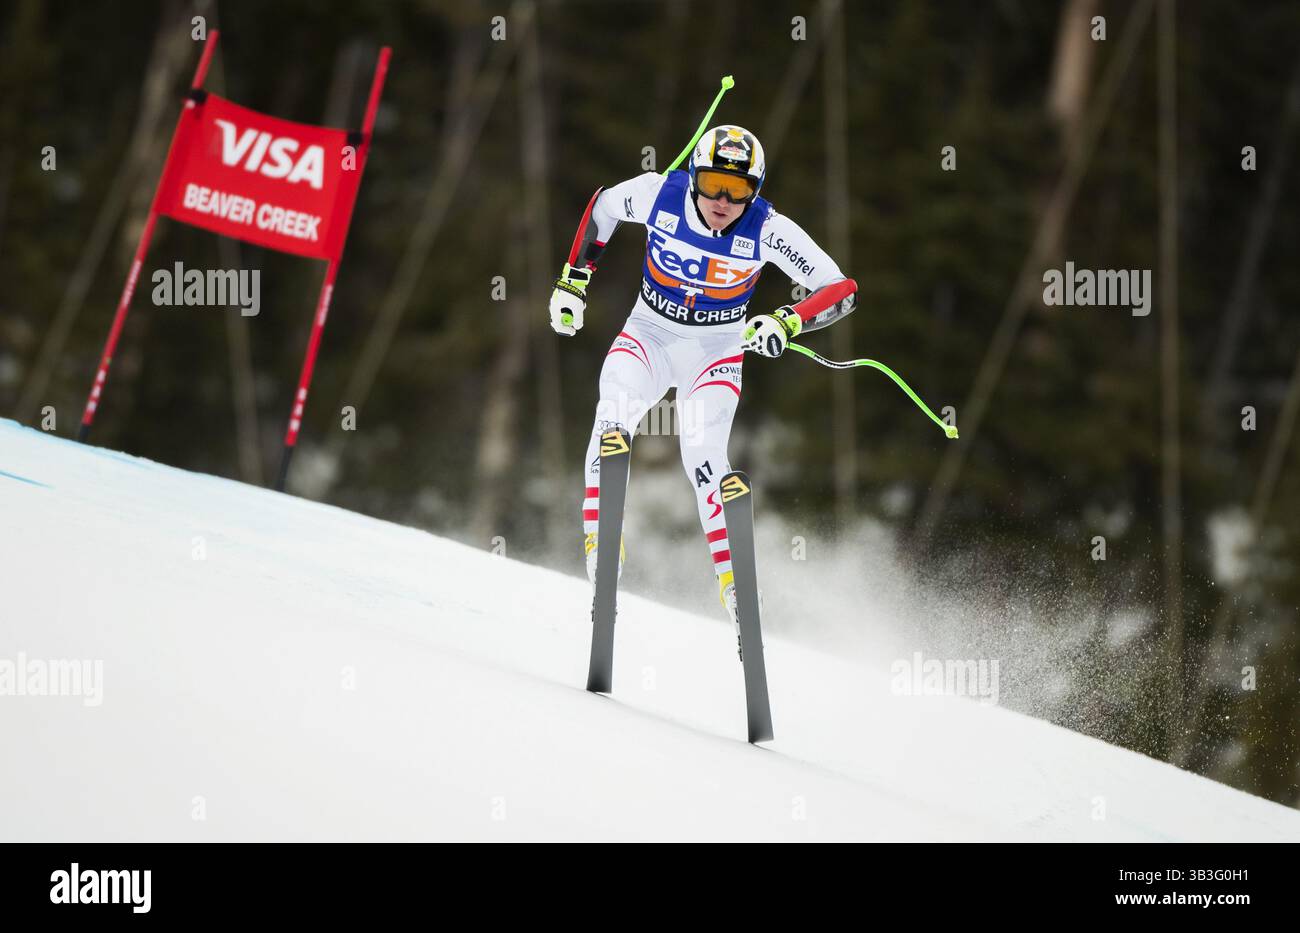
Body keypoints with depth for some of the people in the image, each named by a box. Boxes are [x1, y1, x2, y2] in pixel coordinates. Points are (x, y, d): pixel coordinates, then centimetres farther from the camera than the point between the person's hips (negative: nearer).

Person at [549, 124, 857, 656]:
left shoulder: (768, 231, -21)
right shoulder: (659, 195, -18)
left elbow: (841, 289, -18)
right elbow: (602, 206, 4)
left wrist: (786, 322, -34)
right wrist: (573, 280, 3)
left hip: (716, 351, -1)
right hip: (649, 335, 1)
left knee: (703, 455, -21)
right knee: (613, 413, -26)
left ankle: (732, 582, -15)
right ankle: (600, 546, -22)